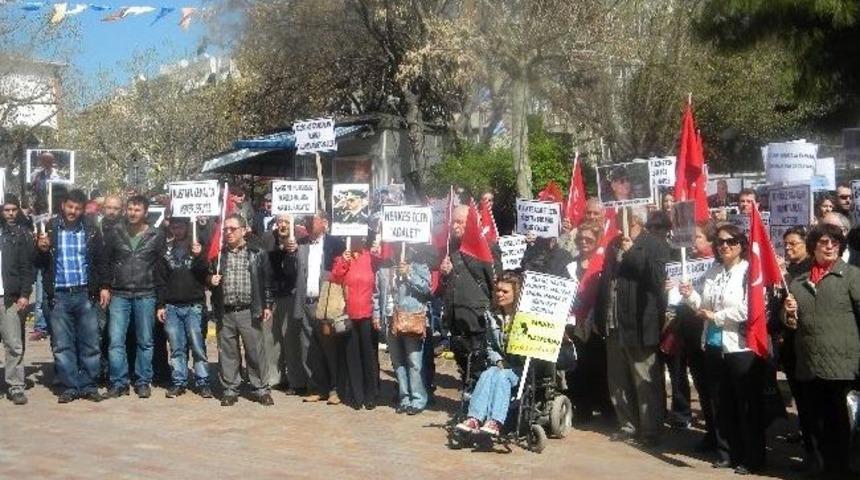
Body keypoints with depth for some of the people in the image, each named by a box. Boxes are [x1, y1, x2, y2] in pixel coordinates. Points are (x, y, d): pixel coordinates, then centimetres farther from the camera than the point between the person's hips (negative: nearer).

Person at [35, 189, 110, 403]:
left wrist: (104, 286, 1)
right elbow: (39, 263, 6)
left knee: (89, 344, 3)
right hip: (59, 296, 0)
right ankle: (69, 387, 11)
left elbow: (101, 261, 10)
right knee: (62, 345, 3)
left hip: (85, 294, 0)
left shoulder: (91, 230, 6)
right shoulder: (50, 229, 4)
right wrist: (41, 249, -15)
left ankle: (88, 386, 12)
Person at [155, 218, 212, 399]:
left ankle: (202, 382, 0)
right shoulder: (166, 250, 12)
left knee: (197, 345, -6)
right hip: (171, 307, 2)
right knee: (176, 348, 3)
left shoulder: (197, 247, 6)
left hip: (194, 305, -2)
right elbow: (160, 280, 12)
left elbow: (206, 274, -1)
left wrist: (199, 257, -18)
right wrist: (160, 305, 5)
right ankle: (178, 382, 9)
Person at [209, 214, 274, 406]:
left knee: (255, 352, 1)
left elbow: (267, 282, 5)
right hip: (225, 313, 2)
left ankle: (261, 389, 11)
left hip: (250, 312, -2)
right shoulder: (218, 254, 9)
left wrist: (267, 306, 0)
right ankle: (230, 390, 16)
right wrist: (211, 281, -2)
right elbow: (210, 277, 20)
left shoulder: (257, 254, 3)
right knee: (227, 353, 6)